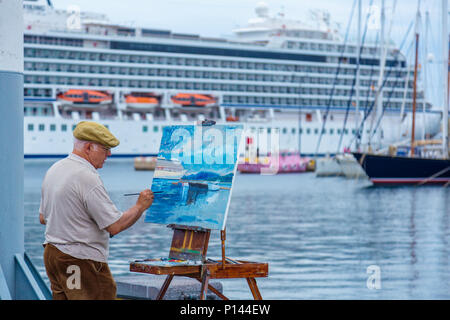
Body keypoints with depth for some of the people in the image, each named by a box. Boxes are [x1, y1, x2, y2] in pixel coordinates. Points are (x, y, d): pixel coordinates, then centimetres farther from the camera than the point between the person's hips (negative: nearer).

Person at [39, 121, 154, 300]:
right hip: (81, 261, -10)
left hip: (52, 252, 10)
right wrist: (140, 206, -5)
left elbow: (43, 218, 20)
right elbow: (115, 226, -19)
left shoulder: (54, 170, 11)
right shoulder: (87, 178, -18)